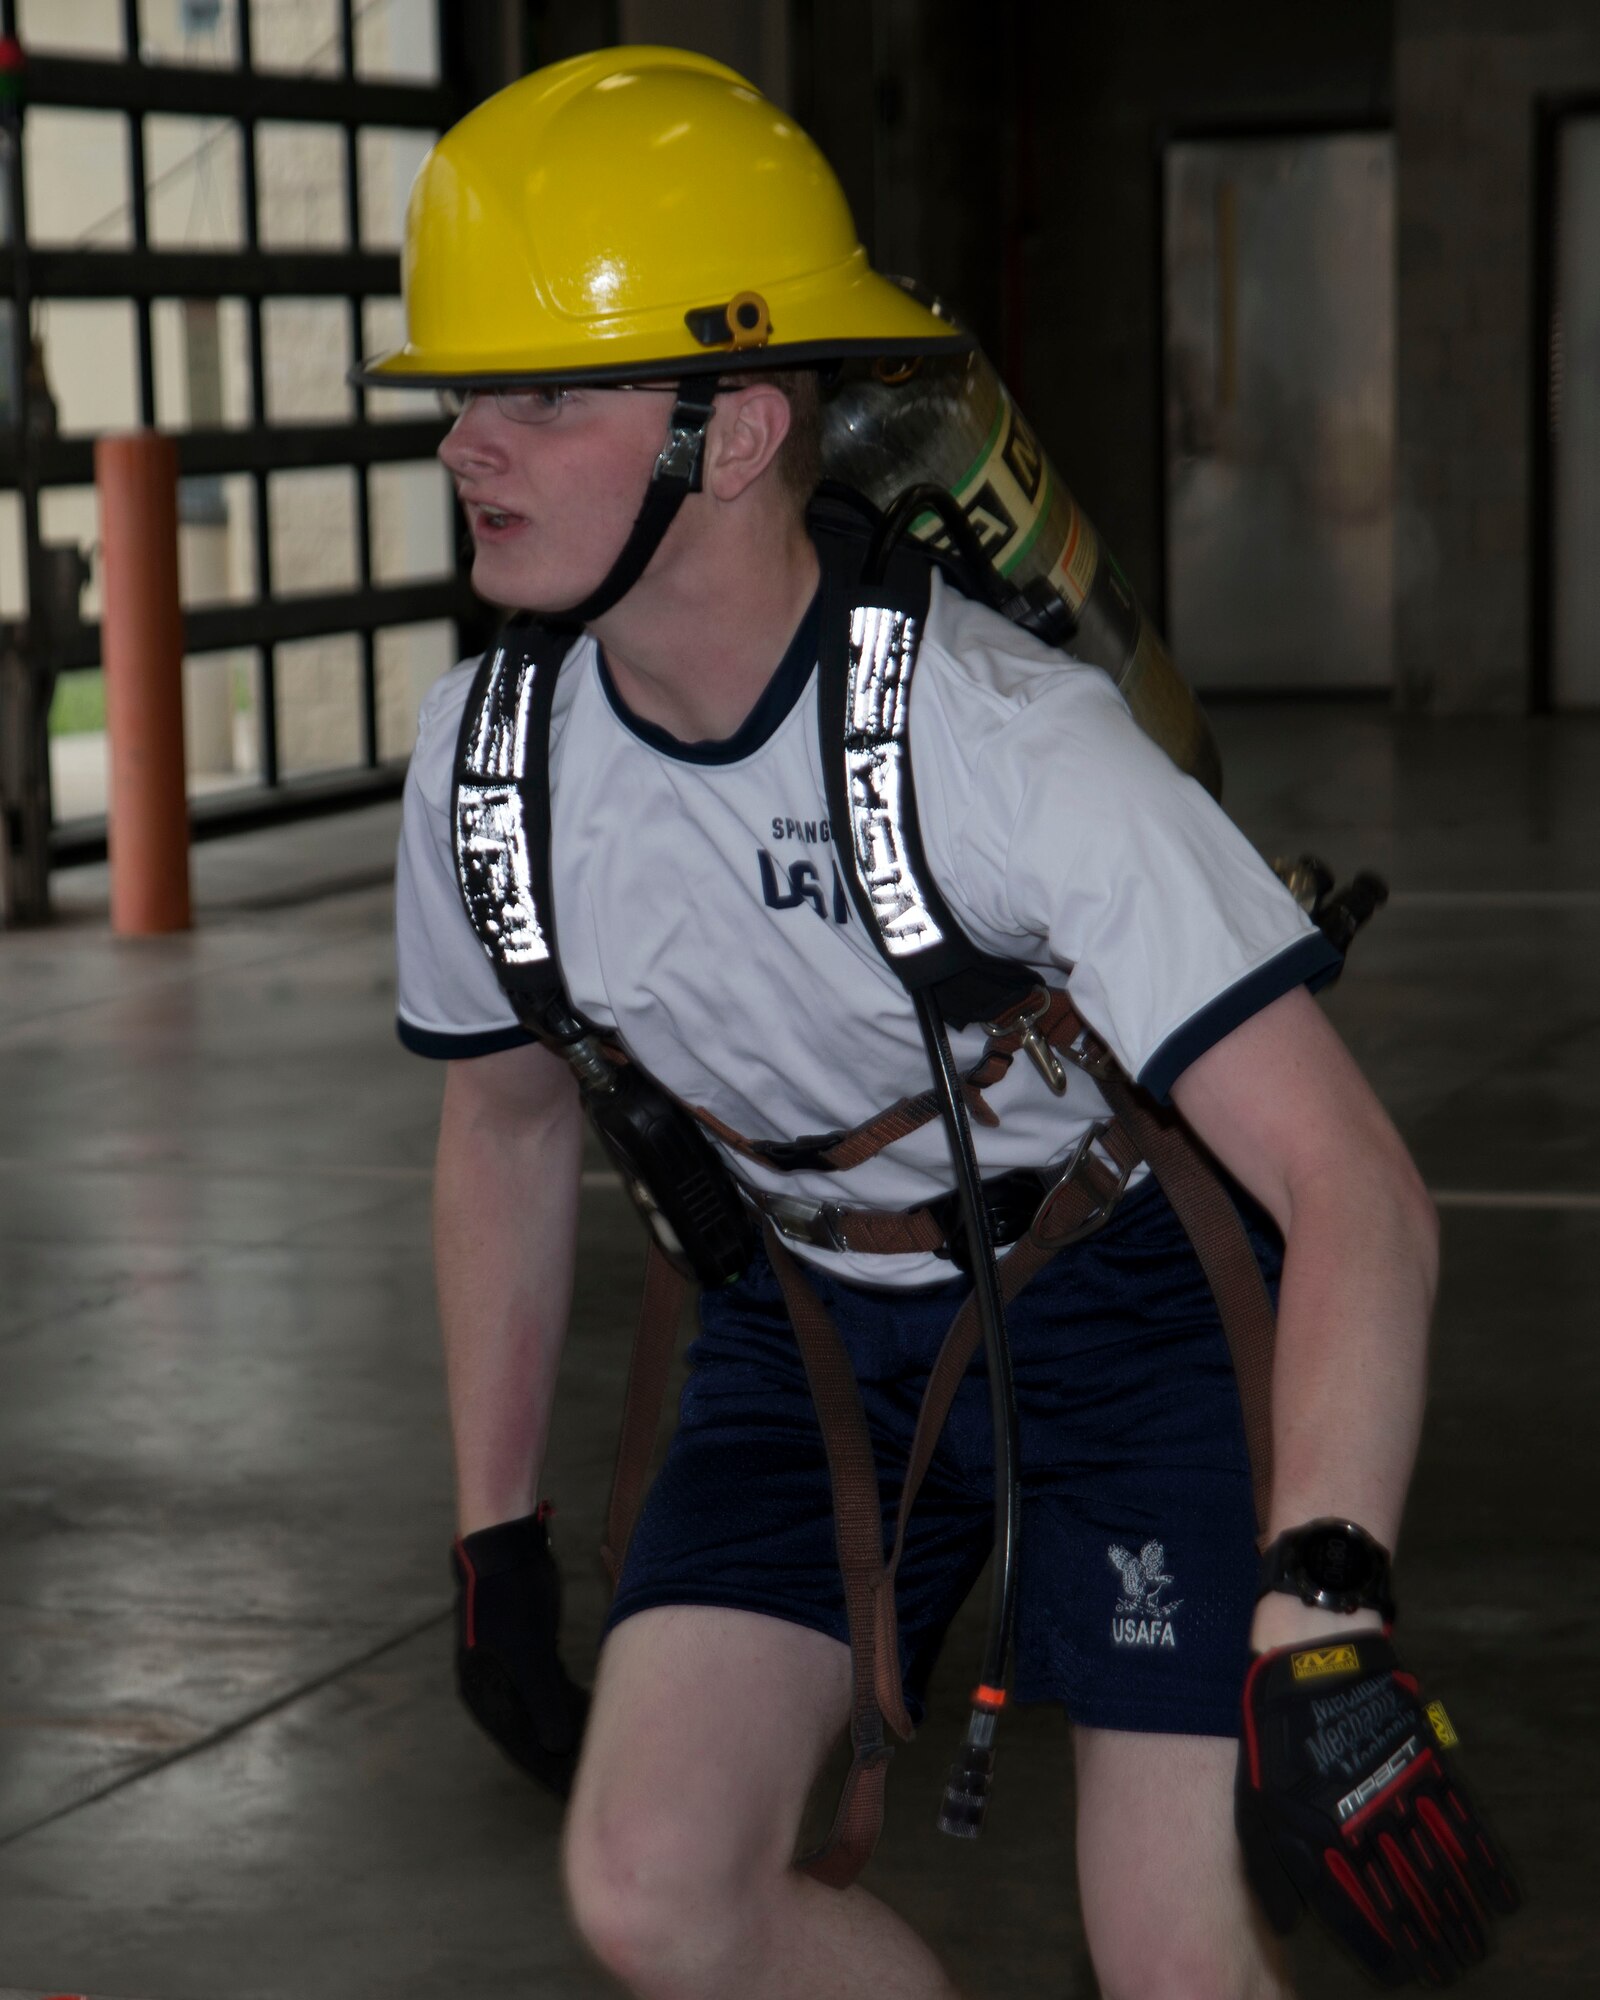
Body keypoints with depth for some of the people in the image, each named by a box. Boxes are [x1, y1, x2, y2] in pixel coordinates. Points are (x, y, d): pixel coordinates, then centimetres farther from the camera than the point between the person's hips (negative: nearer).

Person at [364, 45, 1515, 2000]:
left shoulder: (1004, 738, -30)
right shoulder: (488, 750, -13)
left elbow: (1351, 1191, -34)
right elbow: (508, 1122, 7)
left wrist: (1321, 1617, -46)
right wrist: (495, 1538, 10)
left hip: (1131, 1304, -4)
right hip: (812, 1324, 4)